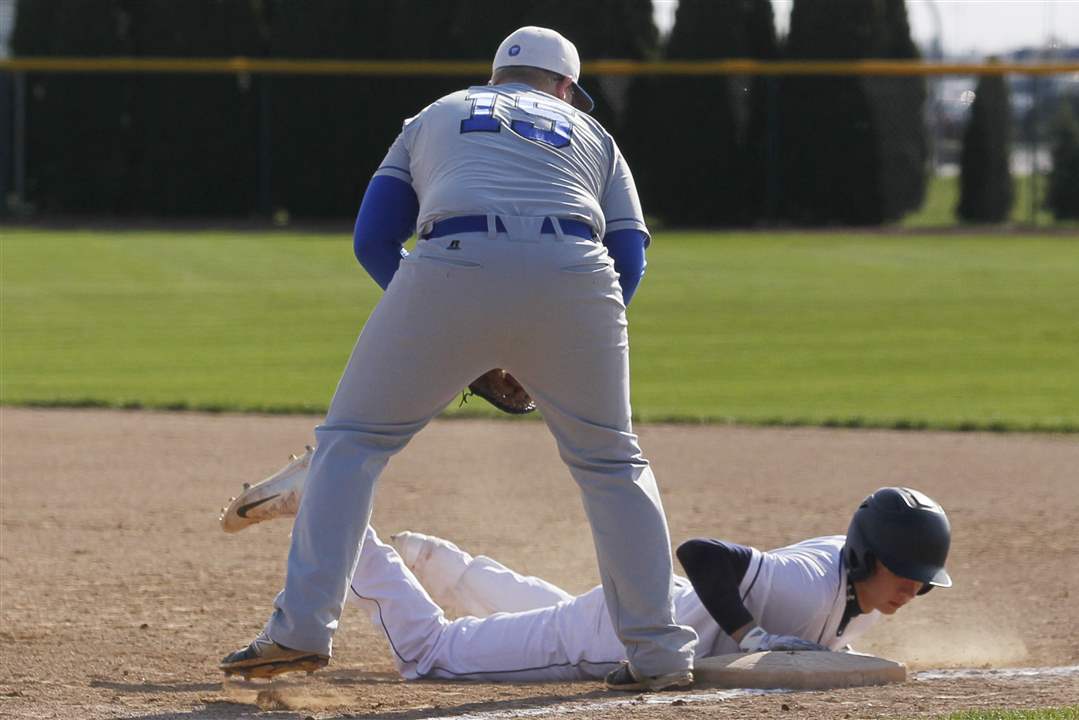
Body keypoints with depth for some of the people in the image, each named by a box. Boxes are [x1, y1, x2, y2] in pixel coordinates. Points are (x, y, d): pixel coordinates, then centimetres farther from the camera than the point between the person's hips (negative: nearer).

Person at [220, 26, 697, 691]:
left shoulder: (436, 117, 31)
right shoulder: (591, 134, 32)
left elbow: (373, 239, 20)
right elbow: (629, 258, 19)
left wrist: (451, 330, 27)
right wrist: (536, 359, 25)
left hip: (454, 269, -1)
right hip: (574, 278, 1)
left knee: (354, 438, 13)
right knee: (612, 464, 18)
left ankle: (303, 628, 0)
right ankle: (660, 654, 13)